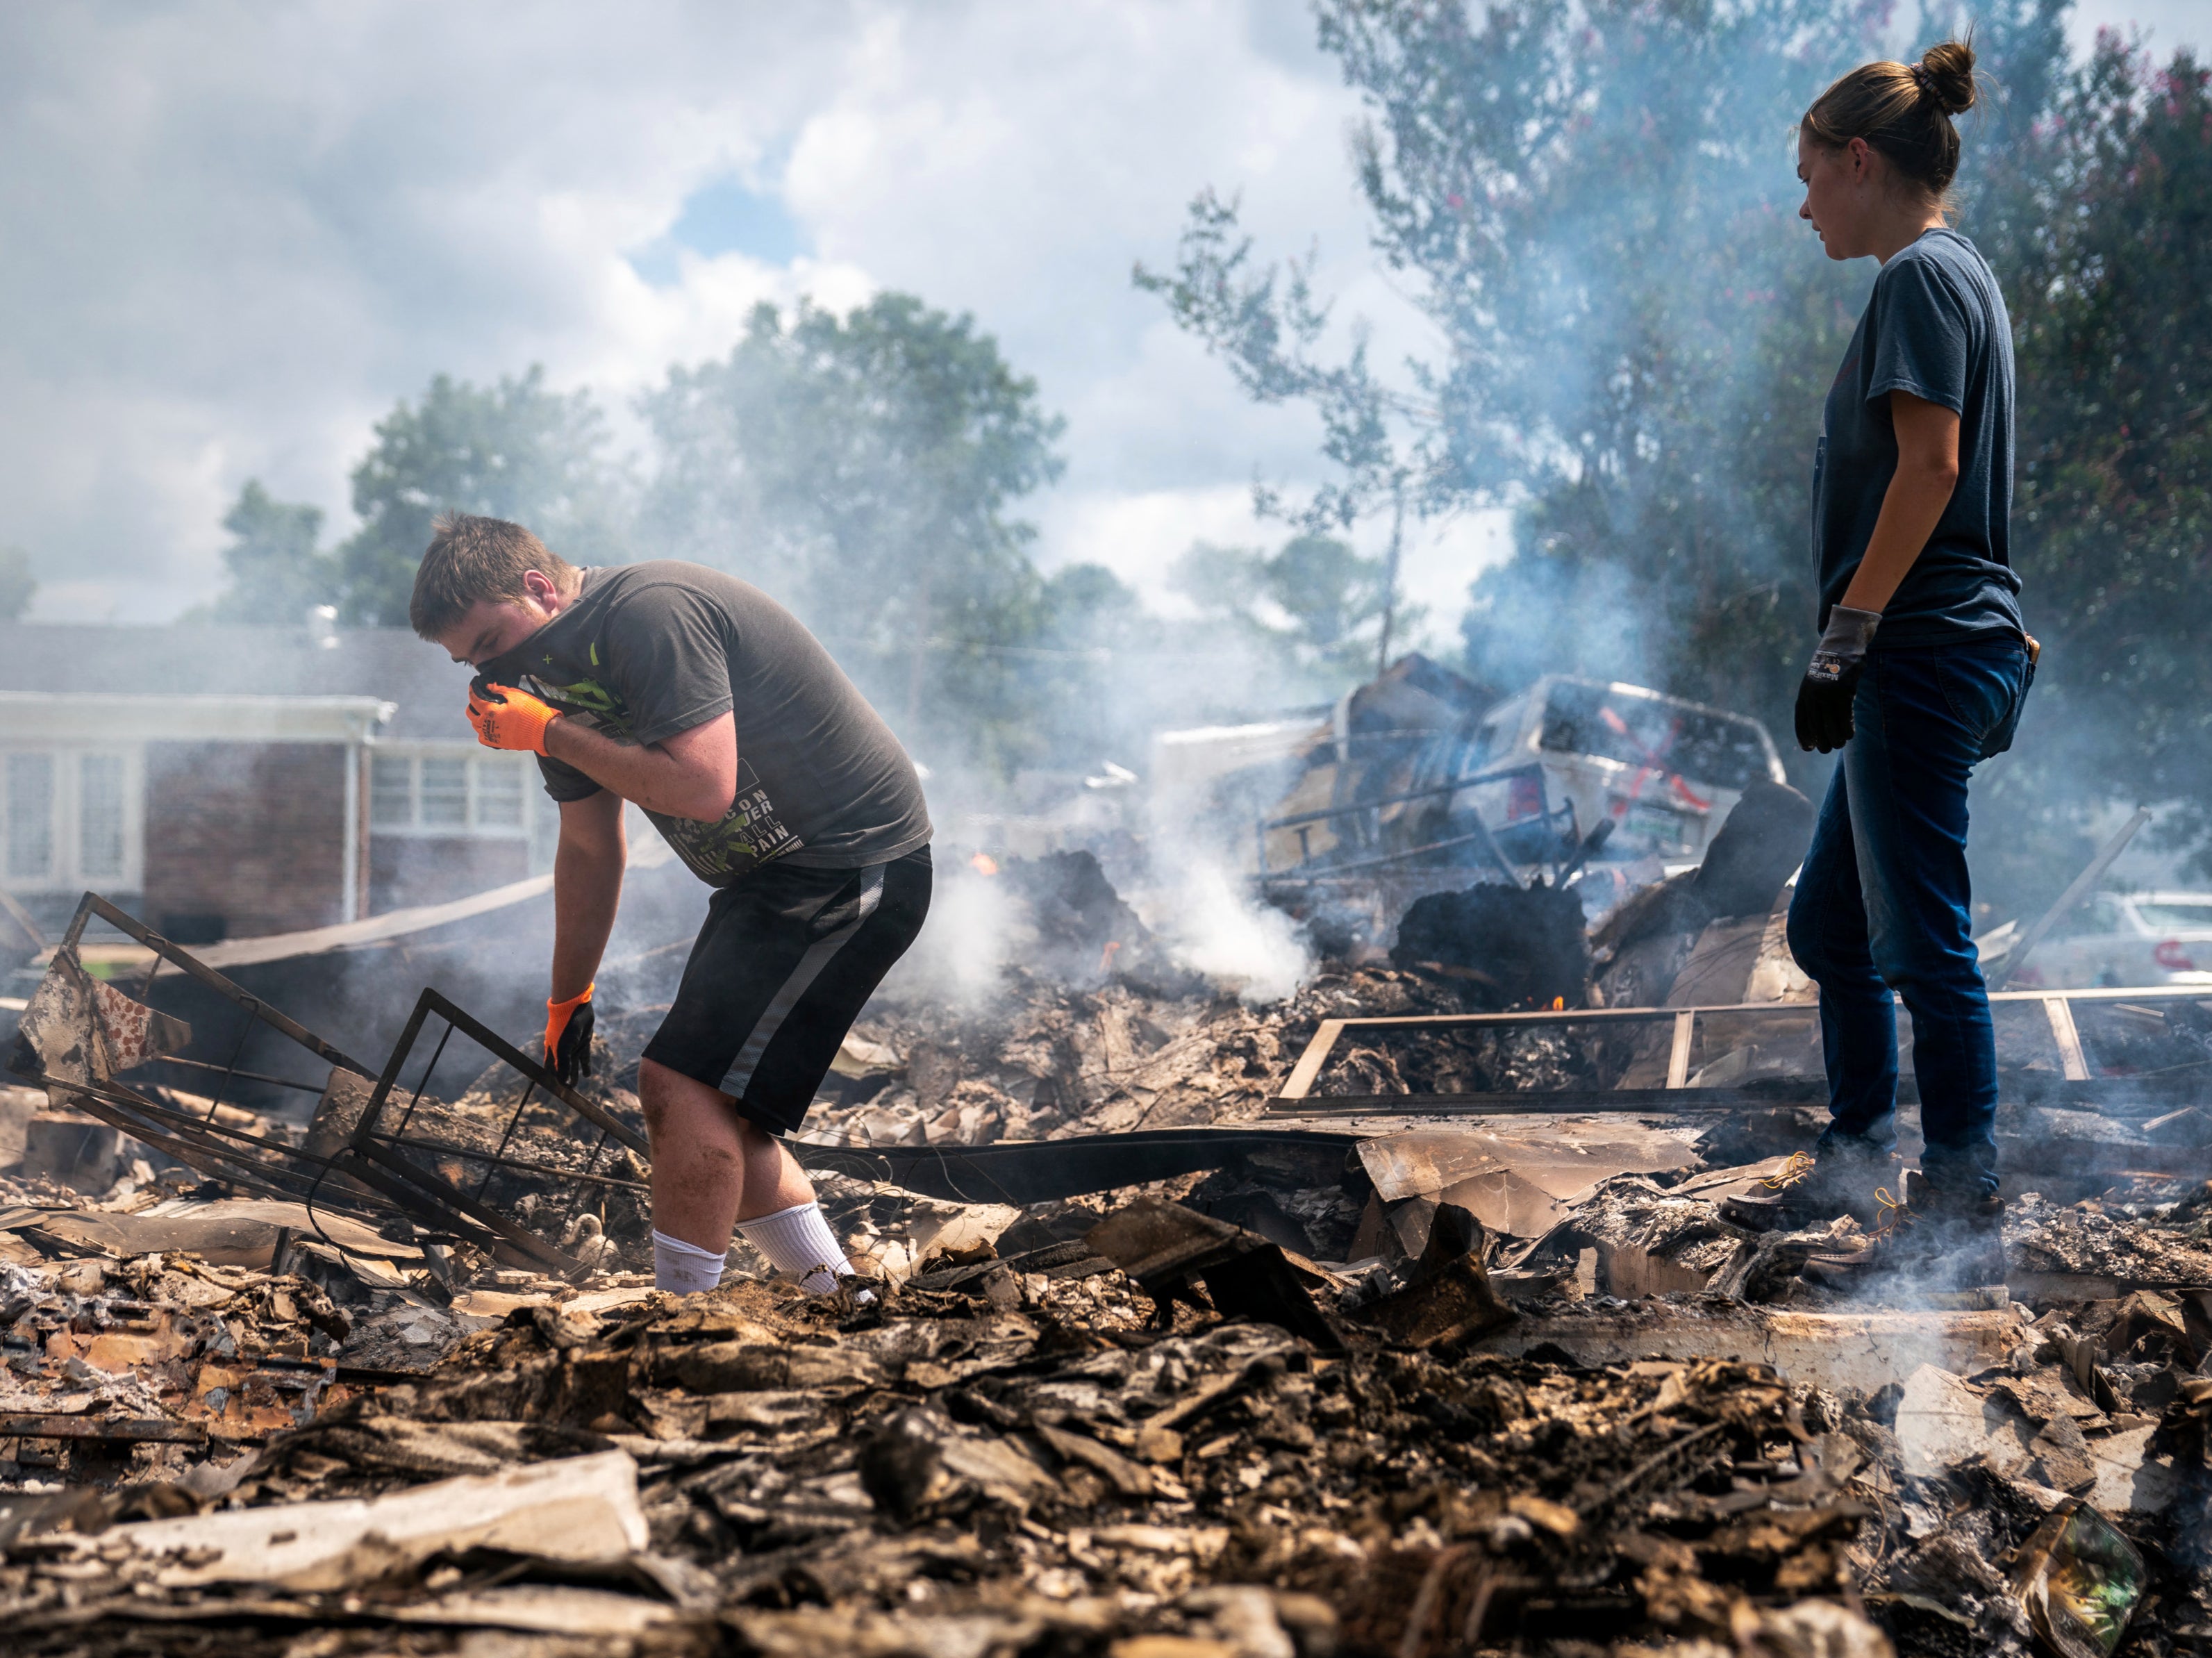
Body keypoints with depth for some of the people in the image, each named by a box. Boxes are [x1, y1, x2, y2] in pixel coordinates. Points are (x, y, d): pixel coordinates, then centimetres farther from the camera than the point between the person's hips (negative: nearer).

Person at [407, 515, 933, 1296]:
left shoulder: (651, 615, -20)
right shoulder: (556, 674, 10)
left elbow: (703, 787, -28)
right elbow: (590, 850, 20)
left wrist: (548, 733, -20)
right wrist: (568, 999, 23)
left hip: (853, 867, -10)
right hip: (771, 877, 11)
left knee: (682, 1084, -17)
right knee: (713, 1112, 11)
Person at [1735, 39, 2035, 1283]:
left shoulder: (1922, 274, -10)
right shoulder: (1959, 276, 20)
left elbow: (1929, 465, -19)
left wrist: (1844, 641, -19)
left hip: (1925, 651, -10)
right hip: (1925, 660, 10)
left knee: (1923, 942, -6)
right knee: (1829, 922, 18)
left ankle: (1962, 1222, -1)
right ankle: (1861, 1165, 29)